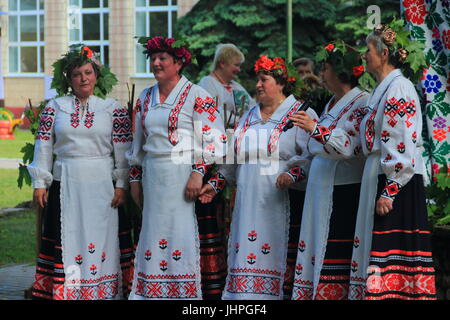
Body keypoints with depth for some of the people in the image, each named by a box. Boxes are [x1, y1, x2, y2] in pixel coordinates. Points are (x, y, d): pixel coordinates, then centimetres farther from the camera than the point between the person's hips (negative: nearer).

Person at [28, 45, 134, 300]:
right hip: (65, 186, 1)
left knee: (102, 239, -1)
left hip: (102, 186, -1)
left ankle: (105, 292, 4)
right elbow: (43, 147, 8)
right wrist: (40, 183, 3)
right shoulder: (55, 108, 8)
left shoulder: (113, 109, 4)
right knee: (67, 239, 1)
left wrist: (121, 185, -4)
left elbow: (122, 151, 2)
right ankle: (64, 292, 5)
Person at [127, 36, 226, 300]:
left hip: (183, 176, -6)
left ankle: (184, 291, -2)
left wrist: (198, 173, -16)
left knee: (181, 233, -7)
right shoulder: (146, 98, 15)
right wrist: (135, 178, 17)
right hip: (153, 177, 6)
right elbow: (138, 143, 21)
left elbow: (213, 138, -9)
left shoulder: (197, 96, -4)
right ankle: (154, 292, 8)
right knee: (153, 233, 4)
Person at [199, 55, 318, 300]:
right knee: (244, 252, 0)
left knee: (271, 253, -10)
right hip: (247, 201, 6)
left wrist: (293, 174, -24)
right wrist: (215, 183, 21)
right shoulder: (250, 117, 21)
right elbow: (234, 157, 27)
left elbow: (313, 156, -9)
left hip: (277, 201, -6)